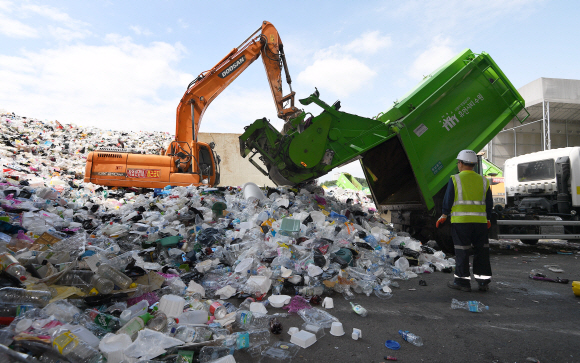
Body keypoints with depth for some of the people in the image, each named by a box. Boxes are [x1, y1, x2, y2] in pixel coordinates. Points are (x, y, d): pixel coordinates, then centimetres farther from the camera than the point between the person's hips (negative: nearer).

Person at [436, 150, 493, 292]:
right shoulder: (483, 181, 10)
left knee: (462, 251, 2)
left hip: (461, 221, -4)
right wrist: (487, 219, 24)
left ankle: (462, 281, 9)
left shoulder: (455, 179, -4)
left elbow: (448, 200, -3)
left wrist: (444, 216, 10)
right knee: (481, 251, 12)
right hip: (480, 221, 4)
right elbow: (489, 203, 13)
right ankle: (483, 282, 18)